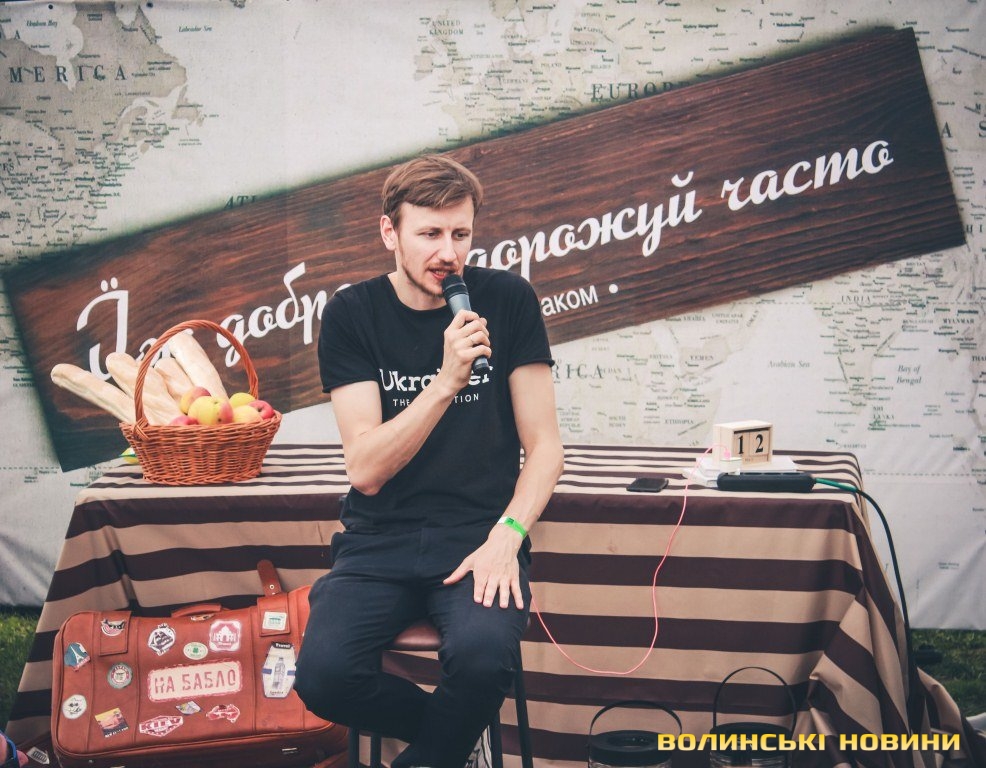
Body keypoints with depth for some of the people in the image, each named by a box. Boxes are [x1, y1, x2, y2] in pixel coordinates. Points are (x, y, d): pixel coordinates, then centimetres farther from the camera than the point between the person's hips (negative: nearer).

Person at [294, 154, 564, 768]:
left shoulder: (507, 300, 0)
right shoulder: (351, 315, -1)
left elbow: (544, 447, 2)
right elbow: (367, 471, -9)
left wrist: (507, 535, -15)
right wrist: (448, 380, -20)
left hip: (479, 533, -1)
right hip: (381, 539, 1)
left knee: (482, 655, -33)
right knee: (324, 674, -26)